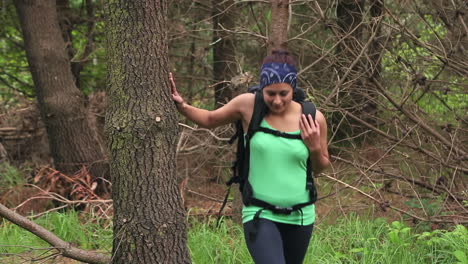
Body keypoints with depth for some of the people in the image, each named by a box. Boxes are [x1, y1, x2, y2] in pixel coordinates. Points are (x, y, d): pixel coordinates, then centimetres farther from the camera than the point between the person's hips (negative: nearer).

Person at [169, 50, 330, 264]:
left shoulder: (312, 119, -6)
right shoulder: (248, 106, -8)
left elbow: (320, 168, 9)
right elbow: (210, 120, 9)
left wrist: (315, 148, -11)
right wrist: (180, 105, -6)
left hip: (300, 217, 3)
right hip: (259, 215, -3)